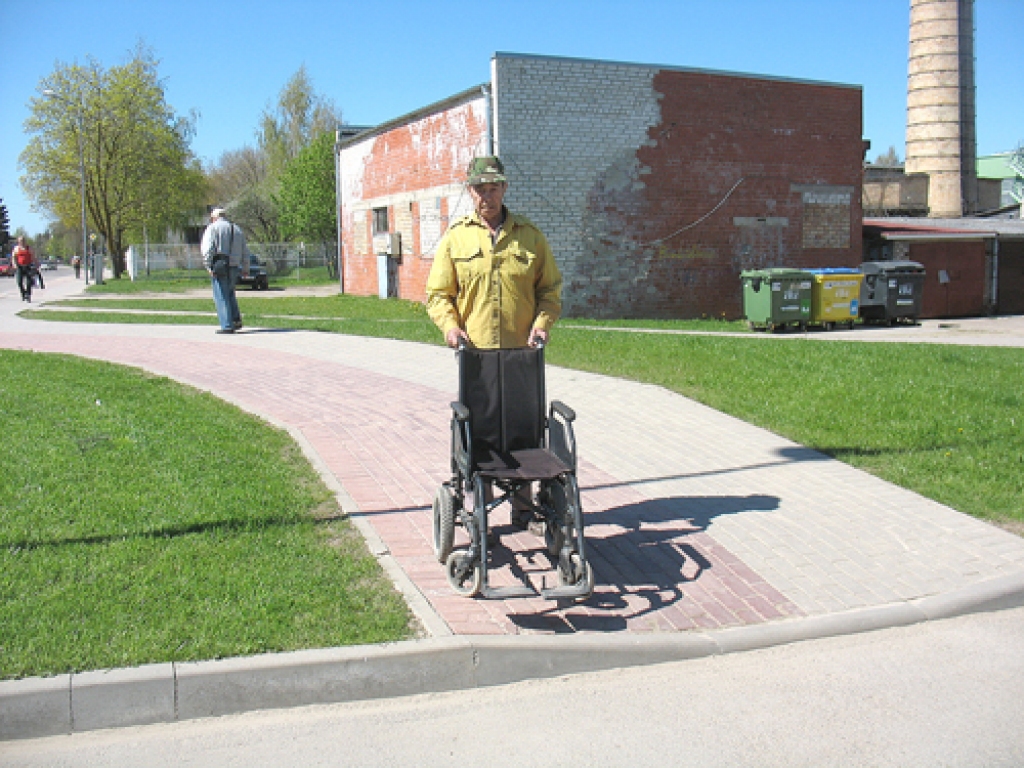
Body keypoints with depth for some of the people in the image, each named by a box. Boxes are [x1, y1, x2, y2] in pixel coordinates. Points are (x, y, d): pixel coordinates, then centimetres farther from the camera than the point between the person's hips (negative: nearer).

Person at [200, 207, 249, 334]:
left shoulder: (213, 228, 0)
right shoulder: (237, 229, 17)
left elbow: (207, 248, -12)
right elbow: (245, 251, 19)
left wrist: (208, 266, -14)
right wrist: (246, 268, 23)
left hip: (219, 267, -5)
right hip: (233, 267, 6)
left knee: (221, 297, -3)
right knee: (230, 294, 22)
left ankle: (227, 326, -6)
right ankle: (236, 320, 13)